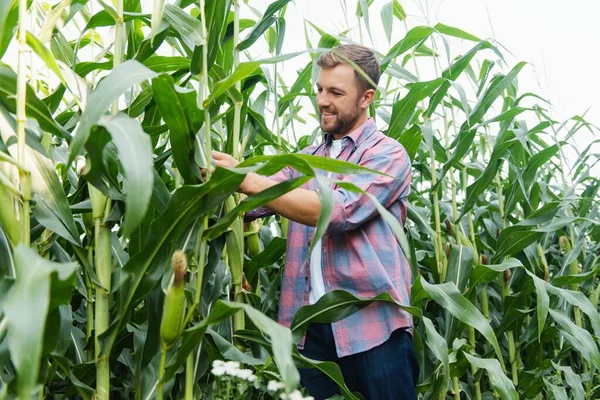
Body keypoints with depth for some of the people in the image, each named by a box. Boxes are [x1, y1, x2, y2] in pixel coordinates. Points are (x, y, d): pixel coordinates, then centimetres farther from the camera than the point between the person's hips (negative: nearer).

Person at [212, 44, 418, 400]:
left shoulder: (388, 154, -4)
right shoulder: (307, 158, 16)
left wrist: (248, 180, -23)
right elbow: (253, 204, 7)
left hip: (372, 326, -5)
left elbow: (337, 211, -20)